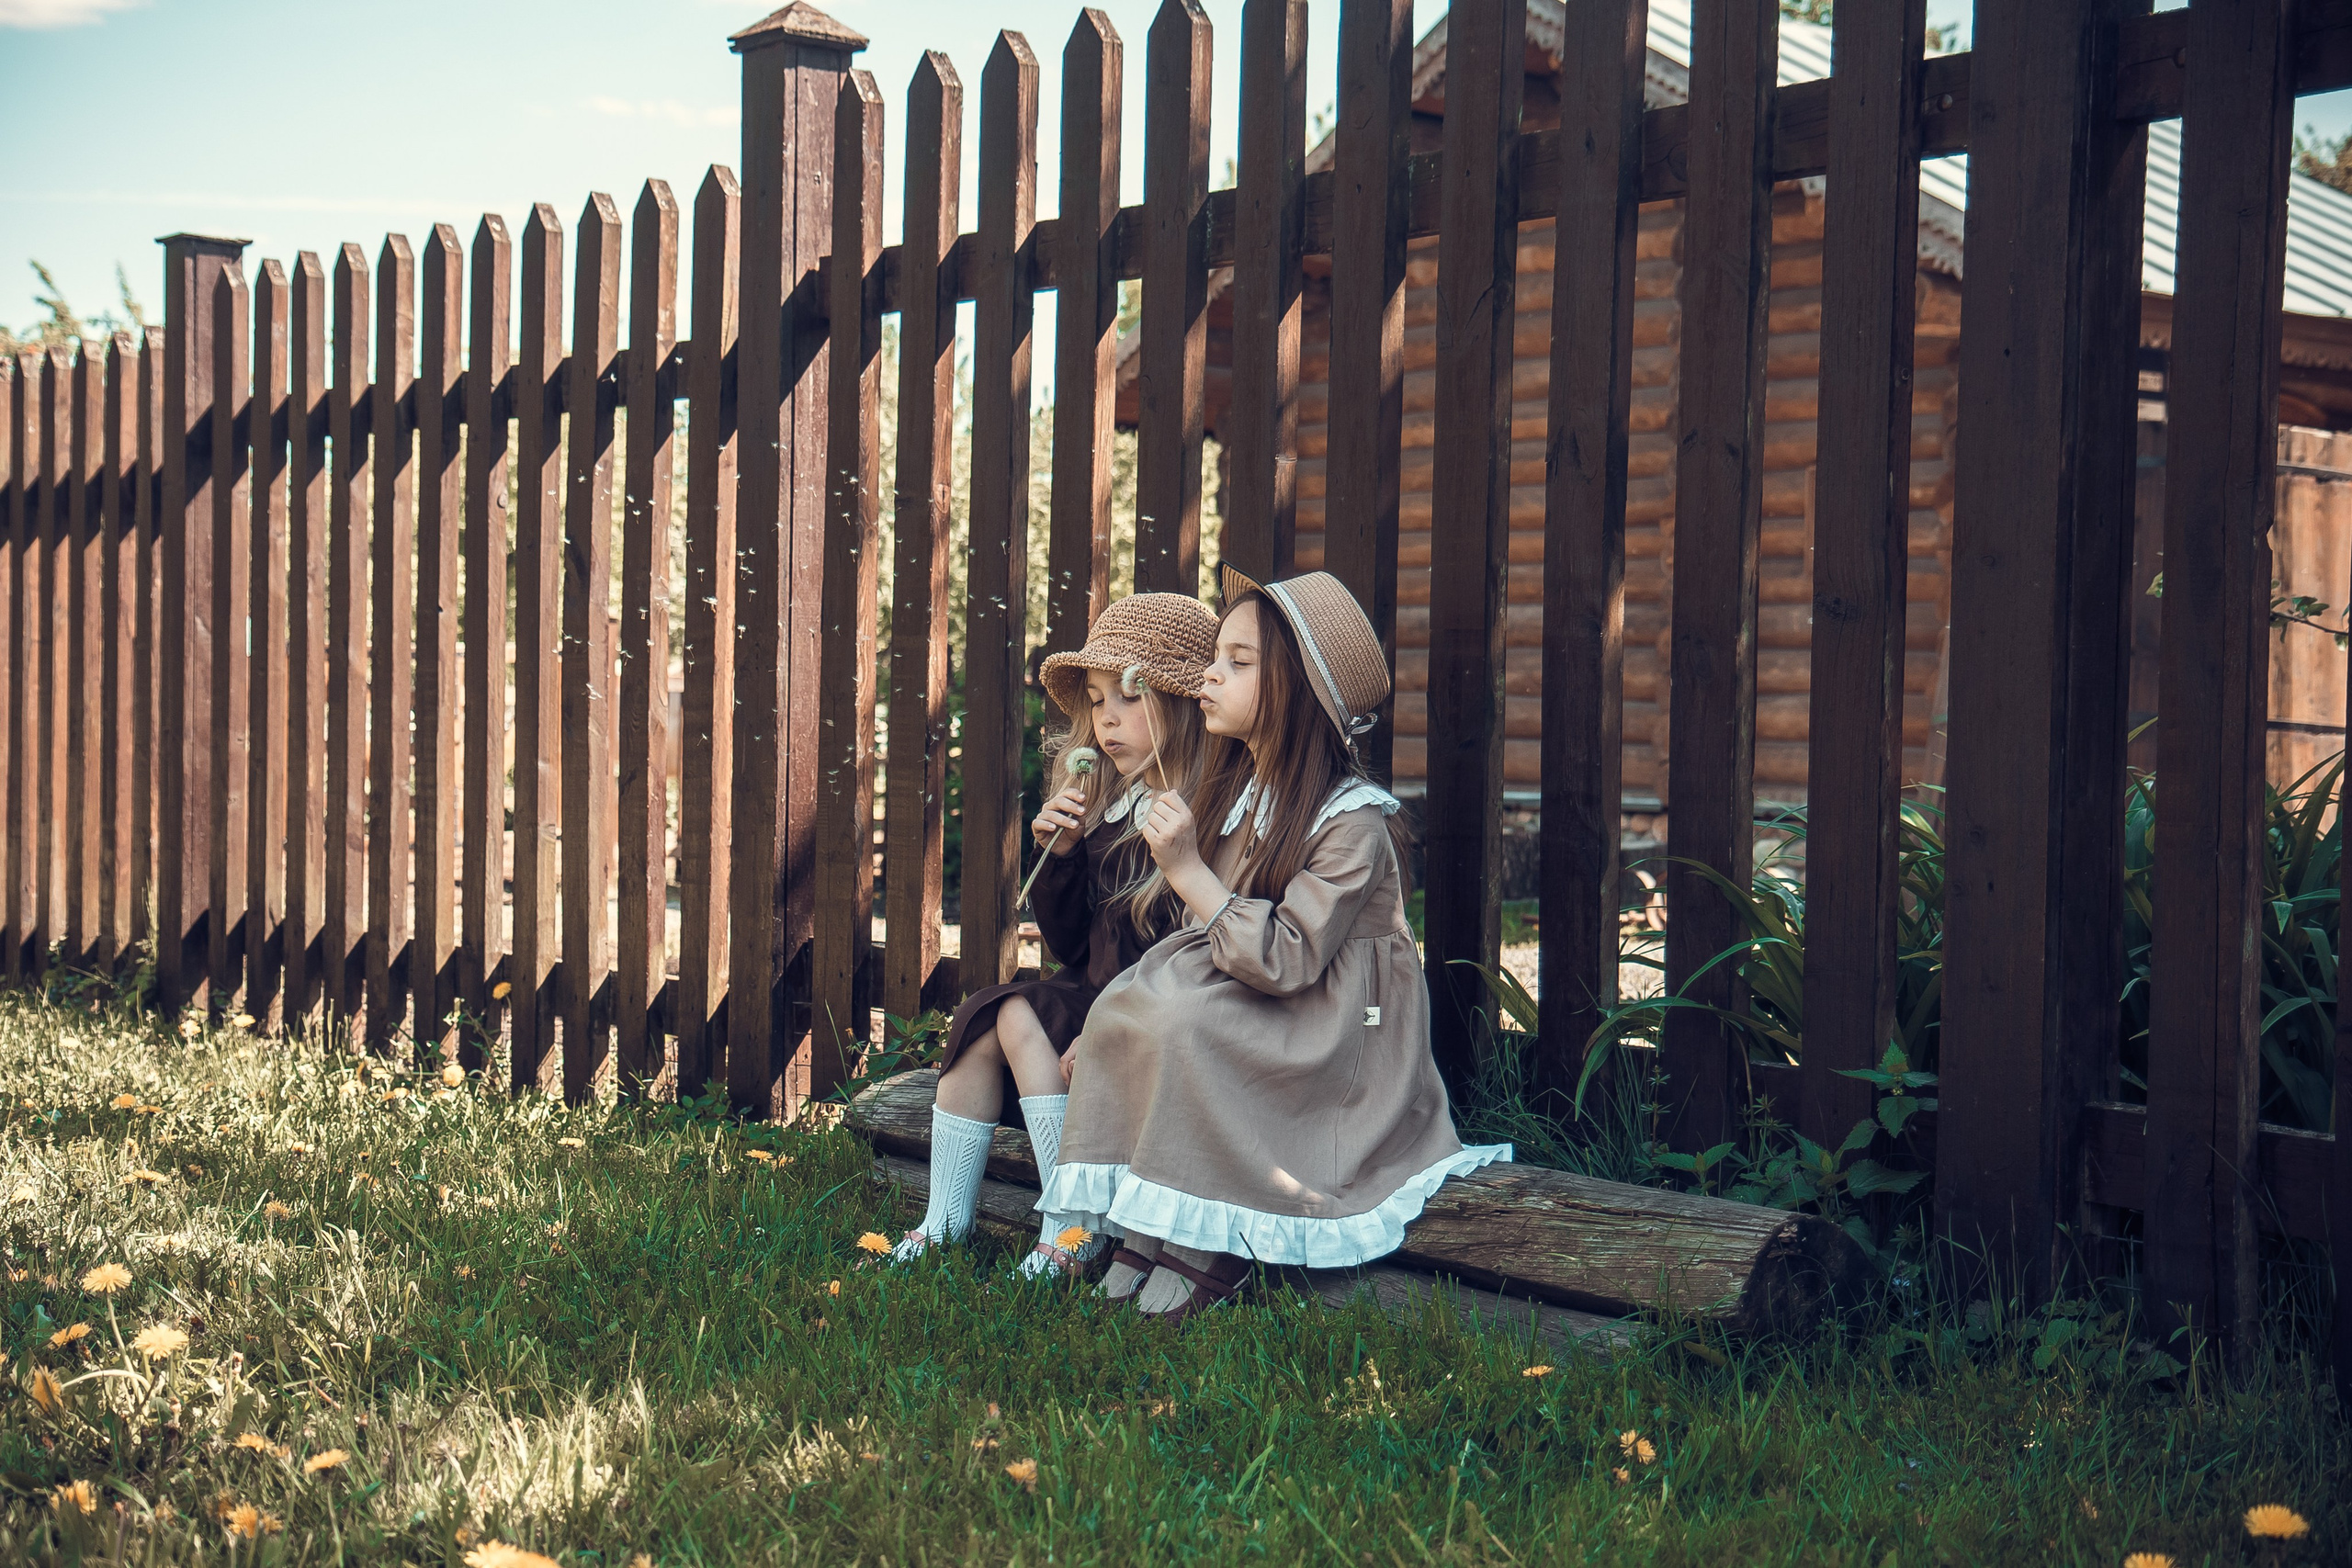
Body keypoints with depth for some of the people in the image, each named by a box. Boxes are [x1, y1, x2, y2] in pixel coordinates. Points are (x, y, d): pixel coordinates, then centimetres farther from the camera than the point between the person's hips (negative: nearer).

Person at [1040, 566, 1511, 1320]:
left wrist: (1188, 871, -25)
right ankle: (1146, 1233, -14)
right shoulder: (1235, 791, 7)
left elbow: (1285, 960, -25)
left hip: (1331, 1029, -8)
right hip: (1238, 1012, 8)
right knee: (1124, 1003, -14)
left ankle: (1204, 1251, -18)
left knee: (1186, 1025, -29)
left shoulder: (1354, 822, -17)